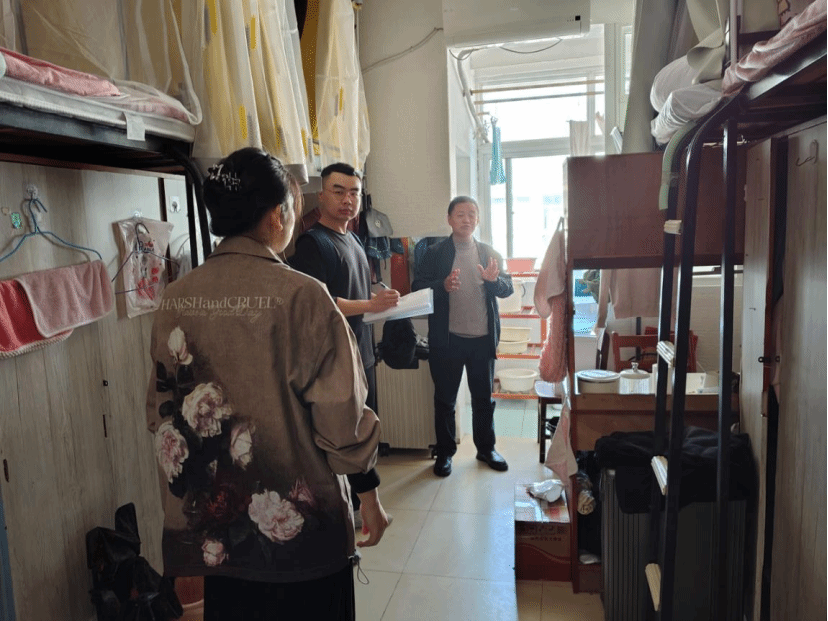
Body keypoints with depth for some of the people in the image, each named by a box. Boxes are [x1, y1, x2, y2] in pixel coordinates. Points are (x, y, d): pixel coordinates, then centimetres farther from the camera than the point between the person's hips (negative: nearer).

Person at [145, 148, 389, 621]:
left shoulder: (175, 299, -4)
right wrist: (369, 493, -4)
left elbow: (162, 410, 5)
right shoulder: (300, 296, -21)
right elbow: (341, 415, -18)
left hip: (212, 524, 5)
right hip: (299, 526, -4)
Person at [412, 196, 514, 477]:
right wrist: (443, 285, -25)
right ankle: (444, 452, 23)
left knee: (484, 397, 14)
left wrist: (493, 280, -18)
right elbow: (417, 287, -7)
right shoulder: (435, 253, -1)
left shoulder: (490, 253, 9)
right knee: (444, 399, 9)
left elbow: (507, 289, 4)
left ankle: (486, 448, 31)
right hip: (447, 338, -2)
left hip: (483, 338, 3)